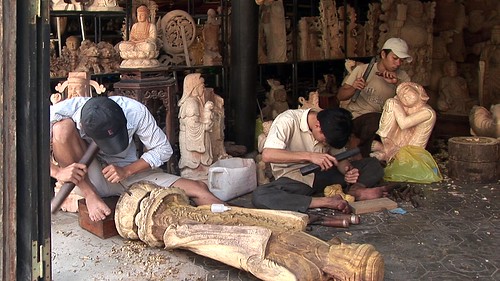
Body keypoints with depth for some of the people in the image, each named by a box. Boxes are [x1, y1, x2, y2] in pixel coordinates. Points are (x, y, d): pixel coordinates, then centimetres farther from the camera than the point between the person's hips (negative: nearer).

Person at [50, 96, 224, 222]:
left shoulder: (135, 111, -22)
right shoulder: (63, 112, -26)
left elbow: (164, 149, -12)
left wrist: (126, 171, -23)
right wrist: (58, 172, -38)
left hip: (129, 172, 1)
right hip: (87, 179, -1)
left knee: (198, 189, -18)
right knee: (63, 127, -31)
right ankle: (91, 196, -20)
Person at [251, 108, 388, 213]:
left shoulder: (330, 128, -3)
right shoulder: (288, 121, -21)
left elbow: (340, 158, 3)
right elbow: (267, 155, -33)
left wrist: (348, 171, -21)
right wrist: (309, 156, -40)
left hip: (320, 175, 5)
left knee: (374, 165, -3)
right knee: (259, 196, -38)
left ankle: (355, 189, -32)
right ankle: (326, 202, -39)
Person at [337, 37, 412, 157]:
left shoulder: (402, 77, 7)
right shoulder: (362, 70, 0)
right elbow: (340, 96, 0)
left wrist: (397, 83, -21)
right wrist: (353, 88, -22)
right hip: (353, 117, -4)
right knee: (375, 119, -35)